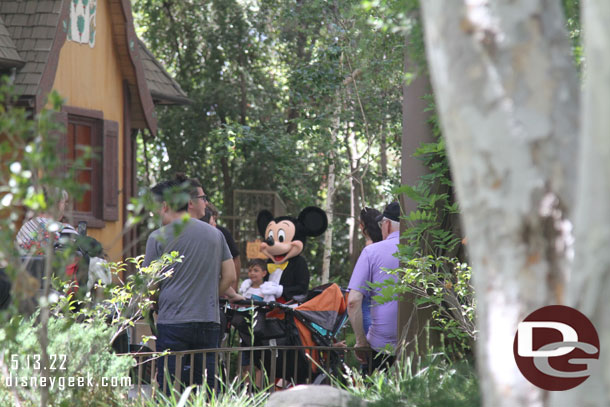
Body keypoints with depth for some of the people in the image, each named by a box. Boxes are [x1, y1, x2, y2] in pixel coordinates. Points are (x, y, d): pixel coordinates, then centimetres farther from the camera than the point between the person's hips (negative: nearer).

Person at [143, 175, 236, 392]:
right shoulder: (215, 234, 10)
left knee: (170, 391, -2)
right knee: (207, 387, 7)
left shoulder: (158, 238, -4)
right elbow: (229, 276, 9)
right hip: (209, 322, 4)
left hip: (172, 322, -4)